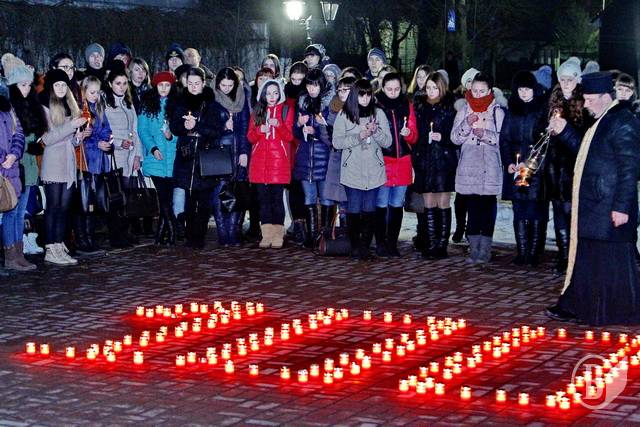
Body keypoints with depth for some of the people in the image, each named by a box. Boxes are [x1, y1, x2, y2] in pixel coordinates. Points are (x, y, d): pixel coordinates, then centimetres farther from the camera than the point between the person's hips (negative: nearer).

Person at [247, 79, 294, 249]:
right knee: (263, 198, 2)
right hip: (260, 161, 3)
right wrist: (259, 130, -10)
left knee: (277, 197, -6)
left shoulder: (286, 110, 7)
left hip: (279, 160, -3)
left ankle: (278, 235, -3)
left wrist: (278, 125, -19)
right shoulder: (257, 111, 14)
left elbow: (289, 136, -1)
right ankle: (267, 235, 5)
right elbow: (250, 137, 11)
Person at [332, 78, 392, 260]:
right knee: (354, 210, -1)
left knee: (369, 210, 3)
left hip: (373, 171, 2)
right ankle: (354, 246, 9)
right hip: (352, 171, -2)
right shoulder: (344, 115, 2)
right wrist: (358, 136, -16)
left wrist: (376, 131, -14)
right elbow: (337, 142, -5)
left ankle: (365, 246, 10)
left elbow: (388, 142, 5)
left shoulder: (378, 114, 7)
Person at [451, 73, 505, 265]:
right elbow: (455, 138, 5)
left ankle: (485, 249, 3)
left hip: (490, 168, -3)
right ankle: (474, 248, 8)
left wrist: (485, 134, -18)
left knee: (488, 207, -1)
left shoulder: (497, 112, 1)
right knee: (472, 207, 4)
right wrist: (467, 125, -11)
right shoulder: (464, 112, 11)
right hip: (469, 167, 3)